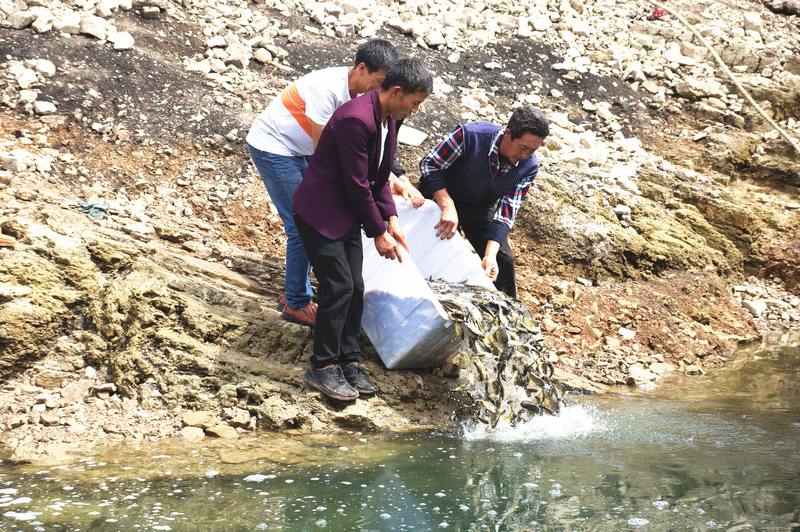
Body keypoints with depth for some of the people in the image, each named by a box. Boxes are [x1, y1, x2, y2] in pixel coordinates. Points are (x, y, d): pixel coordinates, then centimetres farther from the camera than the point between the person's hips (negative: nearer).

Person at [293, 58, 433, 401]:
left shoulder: (389, 118, 2)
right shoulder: (356, 119, -27)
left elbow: (379, 175, 11)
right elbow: (357, 184, -23)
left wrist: (390, 219, 2)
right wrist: (378, 232, -14)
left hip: (348, 213, 9)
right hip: (320, 213, -9)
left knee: (354, 288, 7)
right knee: (338, 286, -11)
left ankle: (348, 363, 15)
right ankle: (322, 368, -1)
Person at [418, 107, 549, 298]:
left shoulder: (528, 166, -23)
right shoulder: (471, 135, -35)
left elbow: (506, 211, -20)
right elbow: (429, 164, -27)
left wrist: (490, 254, -33)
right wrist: (448, 207, -40)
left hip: (481, 209, 3)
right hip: (441, 197, -3)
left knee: (503, 261, -2)